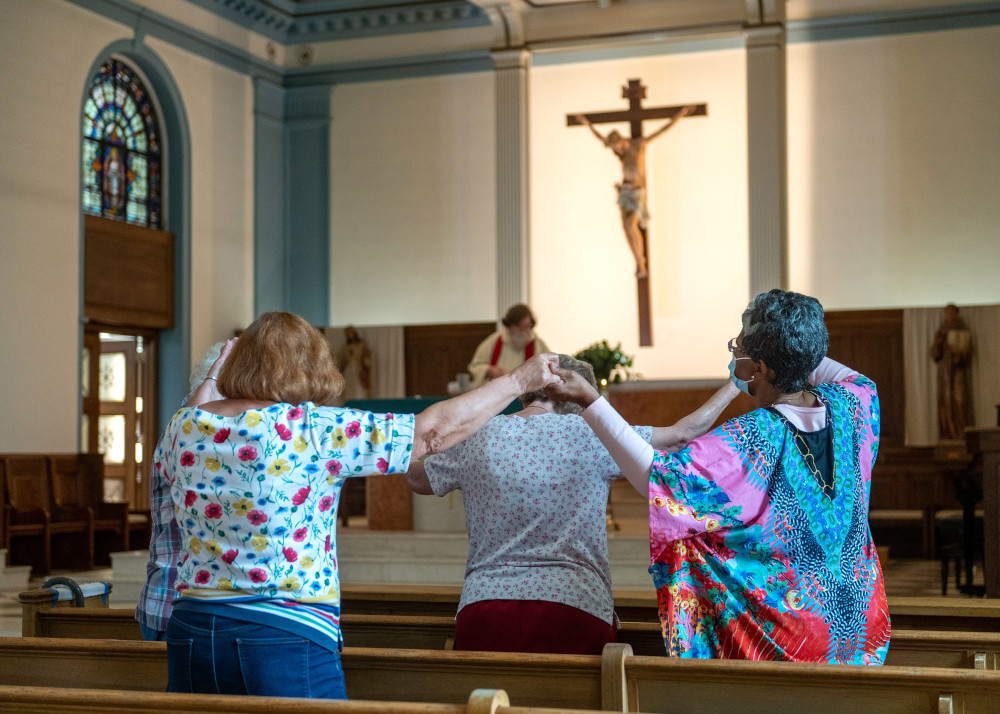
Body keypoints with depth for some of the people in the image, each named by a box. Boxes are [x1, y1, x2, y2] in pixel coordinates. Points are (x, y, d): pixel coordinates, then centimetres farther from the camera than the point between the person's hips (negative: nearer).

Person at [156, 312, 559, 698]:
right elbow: (435, 430, -6)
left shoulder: (184, 428, 5)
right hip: (286, 637, -5)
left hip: (190, 629, 5)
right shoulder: (312, 430, -10)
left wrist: (211, 381, 41)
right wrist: (520, 380, 6)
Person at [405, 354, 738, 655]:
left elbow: (417, 479, 24)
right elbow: (683, 434, 4)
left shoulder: (477, 438, 7)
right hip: (574, 608, -2)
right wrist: (733, 387, 17)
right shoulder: (590, 435, -1)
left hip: (483, 605, 3)